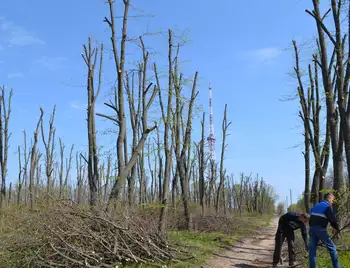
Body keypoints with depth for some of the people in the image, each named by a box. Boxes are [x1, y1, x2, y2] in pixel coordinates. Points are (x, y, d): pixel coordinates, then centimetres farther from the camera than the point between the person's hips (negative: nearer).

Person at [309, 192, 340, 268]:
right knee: (332, 248, 7)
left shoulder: (316, 206, 20)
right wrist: (337, 228, 9)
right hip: (321, 229, -6)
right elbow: (332, 220, -7)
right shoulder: (327, 206, -3)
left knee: (312, 249, 8)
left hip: (312, 228, 7)